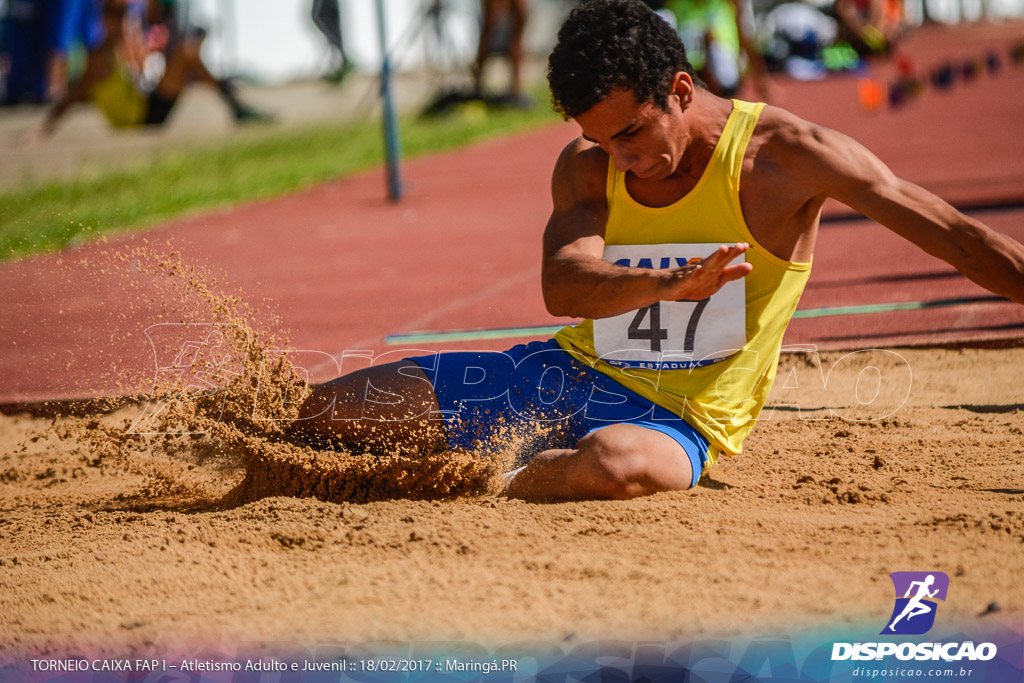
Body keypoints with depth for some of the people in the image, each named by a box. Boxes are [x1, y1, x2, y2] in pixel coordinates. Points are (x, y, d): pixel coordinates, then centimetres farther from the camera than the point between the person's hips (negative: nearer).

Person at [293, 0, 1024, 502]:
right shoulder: (587, 168, -1)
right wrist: (667, 283, -40)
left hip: (674, 419, -4)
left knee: (616, 465, -43)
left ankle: (508, 488, -11)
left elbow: (960, 238, -12)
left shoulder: (784, 154, -12)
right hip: (570, 373, 4)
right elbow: (562, 283, -21)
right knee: (328, 415, -2)